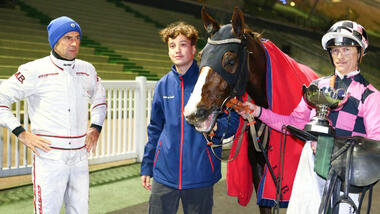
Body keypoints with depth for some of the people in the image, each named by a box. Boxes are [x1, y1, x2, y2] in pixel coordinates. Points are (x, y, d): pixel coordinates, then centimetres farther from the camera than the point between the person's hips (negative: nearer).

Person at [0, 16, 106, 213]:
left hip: (80, 157, 5)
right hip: (49, 157, -5)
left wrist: (95, 127, 13)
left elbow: (99, 98, 27)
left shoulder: (87, 70, 9)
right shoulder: (35, 71, -6)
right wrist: (21, 133, -9)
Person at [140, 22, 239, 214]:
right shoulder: (163, 85, 7)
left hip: (200, 175, -3)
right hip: (164, 173, 3)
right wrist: (146, 166, 14)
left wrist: (216, 127, -26)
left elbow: (233, 120, -4)